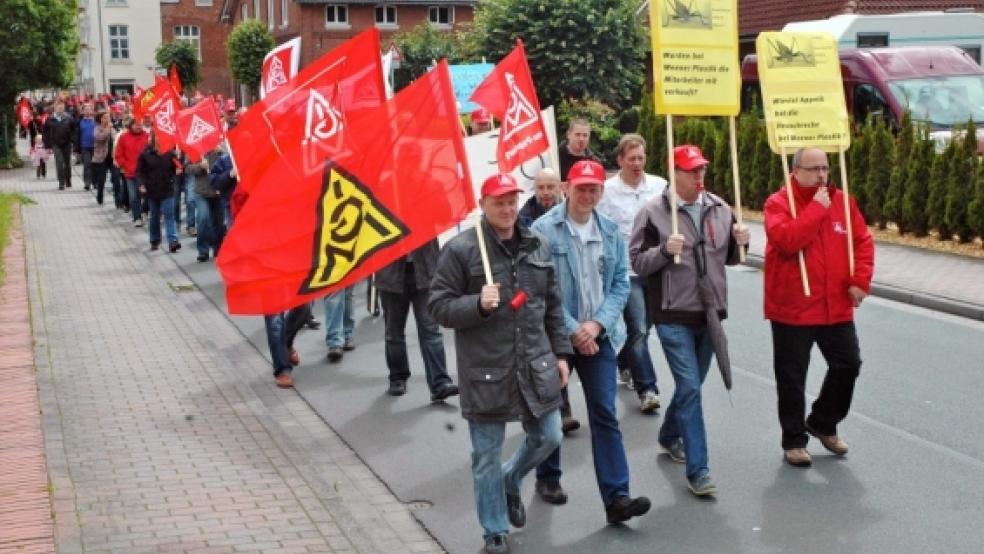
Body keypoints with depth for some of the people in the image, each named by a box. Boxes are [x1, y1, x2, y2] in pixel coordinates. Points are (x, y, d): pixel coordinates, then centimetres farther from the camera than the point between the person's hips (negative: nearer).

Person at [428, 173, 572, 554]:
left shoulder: (537, 246, 7)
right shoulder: (461, 249, -10)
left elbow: (553, 306, 14)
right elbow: (438, 306, -9)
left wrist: (560, 353, 12)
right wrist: (478, 304, -25)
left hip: (536, 364, 5)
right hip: (485, 370, -4)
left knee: (548, 438, 13)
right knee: (487, 455, 6)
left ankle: (510, 482, 43)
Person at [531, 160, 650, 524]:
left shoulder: (611, 231, 5)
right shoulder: (544, 230, -10)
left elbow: (621, 283, 4)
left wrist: (596, 324, -10)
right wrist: (572, 329, -15)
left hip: (598, 336, 3)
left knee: (605, 414, -3)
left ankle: (616, 497, -5)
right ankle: (547, 477, 34)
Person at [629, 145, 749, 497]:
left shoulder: (719, 209, 8)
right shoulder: (654, 212, -8)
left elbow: (728, 258, 18)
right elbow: (638, 262, -8)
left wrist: (739, 243, -3)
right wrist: (664, 250, -25)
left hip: (710, 311, 6)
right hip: (673, 314, -6)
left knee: (692, 384, 18)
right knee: (690, 387, -10)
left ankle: (670, 435, 44)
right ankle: (697, 470, -6)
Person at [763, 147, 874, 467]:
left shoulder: (841, 201, 5)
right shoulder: (778, 203, -11)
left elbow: (863, 241, 6)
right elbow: (786, 240, -27)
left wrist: (860, 280, -6)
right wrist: (816, 209, -22)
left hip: (837, 307, 5)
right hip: (792, 309, -5)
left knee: (848, 365, 14)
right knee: (792, 378, 4)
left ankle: (823, 423, 35)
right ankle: (794, 441, 19)